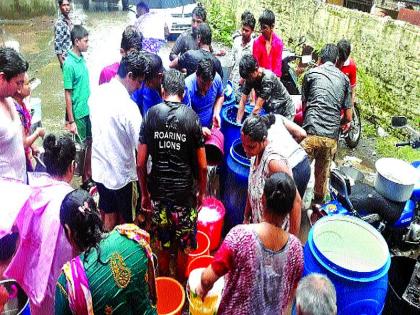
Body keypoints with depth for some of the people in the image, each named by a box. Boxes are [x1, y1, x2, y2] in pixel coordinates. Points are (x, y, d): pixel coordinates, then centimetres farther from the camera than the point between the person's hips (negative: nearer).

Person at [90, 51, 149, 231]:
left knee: (108, 216, 25)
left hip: (99, 169, 7)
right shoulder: (128, 106, -27)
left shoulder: (97, 93, -4)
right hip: (121, 174, -7)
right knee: (126, 221, 16)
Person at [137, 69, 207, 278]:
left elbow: (141, 163, -5)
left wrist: (144, 193, 7)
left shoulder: (150, 115, -6)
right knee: (184, 248, 18)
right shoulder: (192, 117, -9)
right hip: (185, 192, -1)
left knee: (163, 247, 19)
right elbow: (202, 166, -8)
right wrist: (201, 193, 8)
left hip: (158, 192, 2)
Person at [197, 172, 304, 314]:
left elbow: (208, 279, -22)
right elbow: (290, 294, -4)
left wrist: (203, 288, 0)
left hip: (237, 310, -2)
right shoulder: (296, 247, -19)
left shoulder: (241, 236, -30)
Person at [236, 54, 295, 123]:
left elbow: (257, 107, -30)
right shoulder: (250, 78, -11)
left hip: (285, 113, -6)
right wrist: (238, 122, -12)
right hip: (272, 112, 6)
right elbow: (243, 101, -8)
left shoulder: (267, 79, -31)